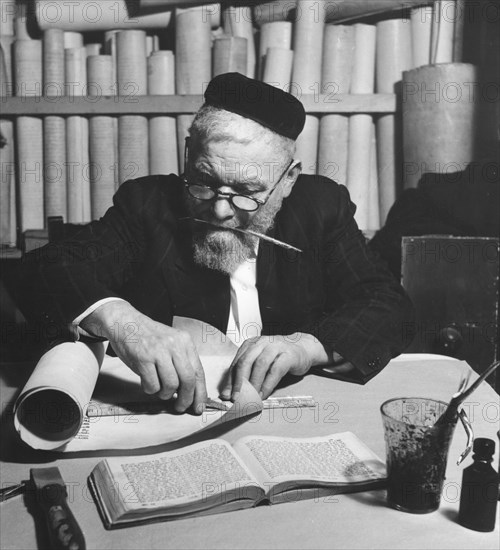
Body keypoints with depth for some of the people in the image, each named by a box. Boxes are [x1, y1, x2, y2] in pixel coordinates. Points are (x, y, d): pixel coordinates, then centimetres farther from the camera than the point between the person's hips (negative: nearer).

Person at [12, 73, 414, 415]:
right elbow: (45, 271, -11)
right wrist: (116, 318, -31)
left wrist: (308, 347, -21)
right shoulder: (148, 204, -2)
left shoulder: (322, 207, 1)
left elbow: (390, 305, -4)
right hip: (165, 418, 0)